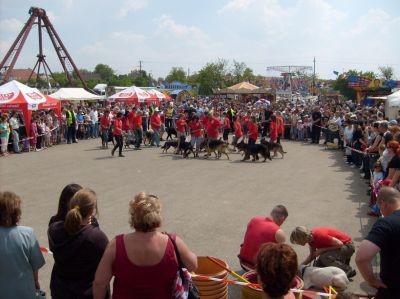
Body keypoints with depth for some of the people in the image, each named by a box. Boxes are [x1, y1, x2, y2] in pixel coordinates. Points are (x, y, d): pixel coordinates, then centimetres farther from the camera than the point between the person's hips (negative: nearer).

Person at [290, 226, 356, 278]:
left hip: (347, 246, -9)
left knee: (325, 257, -31)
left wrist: (322, 250, -25)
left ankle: (348, 270, -12)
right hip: (336, 246, 9)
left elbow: (339, 244, -30)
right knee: (318, 265, 3)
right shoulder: (310, 237, -5)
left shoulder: (319, 235, -33)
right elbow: (312, 255, 5)